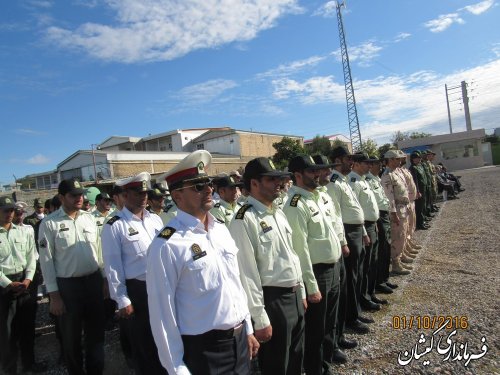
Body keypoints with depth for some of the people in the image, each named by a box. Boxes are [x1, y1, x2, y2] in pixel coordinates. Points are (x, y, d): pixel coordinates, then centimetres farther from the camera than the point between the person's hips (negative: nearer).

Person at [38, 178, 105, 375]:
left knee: (96, 332, 16)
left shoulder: (89, 218, 3)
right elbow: (46, 261, -8)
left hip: (94, 281, 4)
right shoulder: (49, 223, -8)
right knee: (71, 337, 15)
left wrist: (104, 278, 9)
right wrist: (53, 295, -8)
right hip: (67, 285, -3)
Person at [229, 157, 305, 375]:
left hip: (294, 296, 8)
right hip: (272, 300, -8)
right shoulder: (245, 220, -19)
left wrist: (301, 292, 17)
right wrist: (260, 319, -17)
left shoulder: (278, 212, 8)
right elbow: (247, 273, -20)